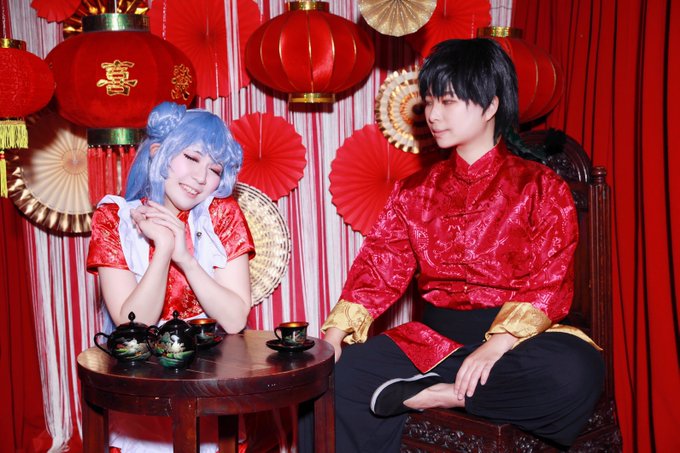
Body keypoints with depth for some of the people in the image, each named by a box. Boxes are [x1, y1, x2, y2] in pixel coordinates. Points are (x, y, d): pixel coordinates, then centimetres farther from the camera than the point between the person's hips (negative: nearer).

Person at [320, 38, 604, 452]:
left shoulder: (540, 188, 1)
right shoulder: (415, 191, 13)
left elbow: (549, 283, -9)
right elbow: (379, 269, 4)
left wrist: (495, 346, -25)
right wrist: (332, 338, -11)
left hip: (516, 337, -2)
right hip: (435, 339, 3)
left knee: (574, 371, -35)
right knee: (340, 375, -21)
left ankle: (425, 394, -22)